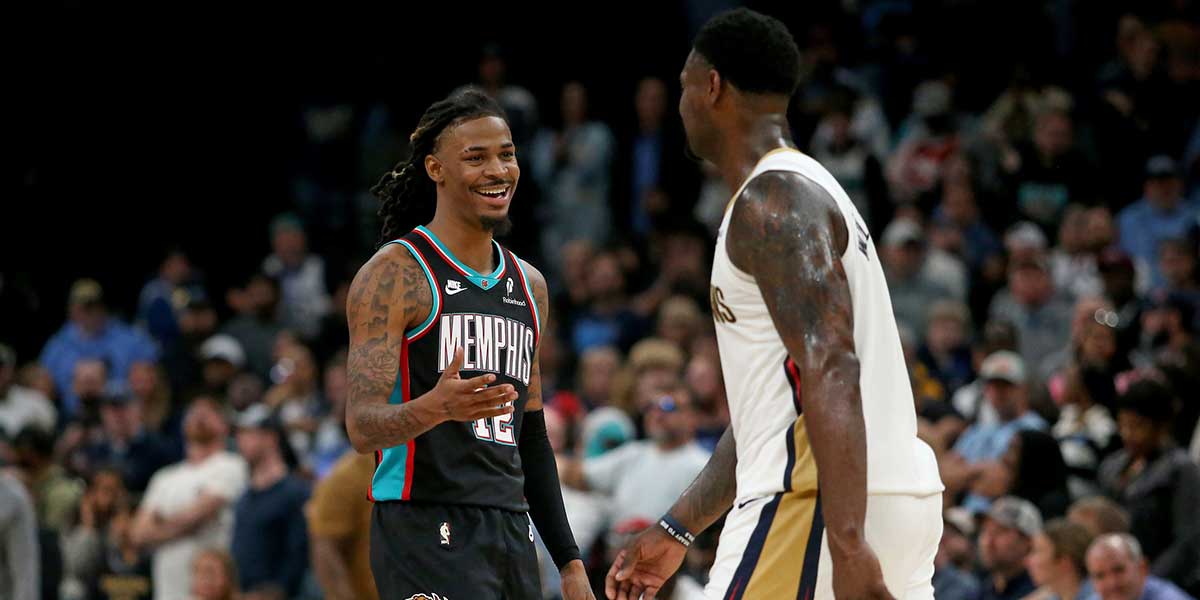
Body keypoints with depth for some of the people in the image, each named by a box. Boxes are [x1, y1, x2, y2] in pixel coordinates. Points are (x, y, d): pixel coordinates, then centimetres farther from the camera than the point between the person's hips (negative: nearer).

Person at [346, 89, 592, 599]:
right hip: (426, 533, -8)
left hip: (512, 535, 8)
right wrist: (434, 408, -35)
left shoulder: (528, 285, 17)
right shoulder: (395, 273, -6)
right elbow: (362, 426, -14)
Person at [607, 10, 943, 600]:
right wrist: (675, 530, 30)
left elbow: (830, 373, -23)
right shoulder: (809, 193, 24)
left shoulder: (772, 199, -9)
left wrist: (846, 544, -30)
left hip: (823, 505, -10)